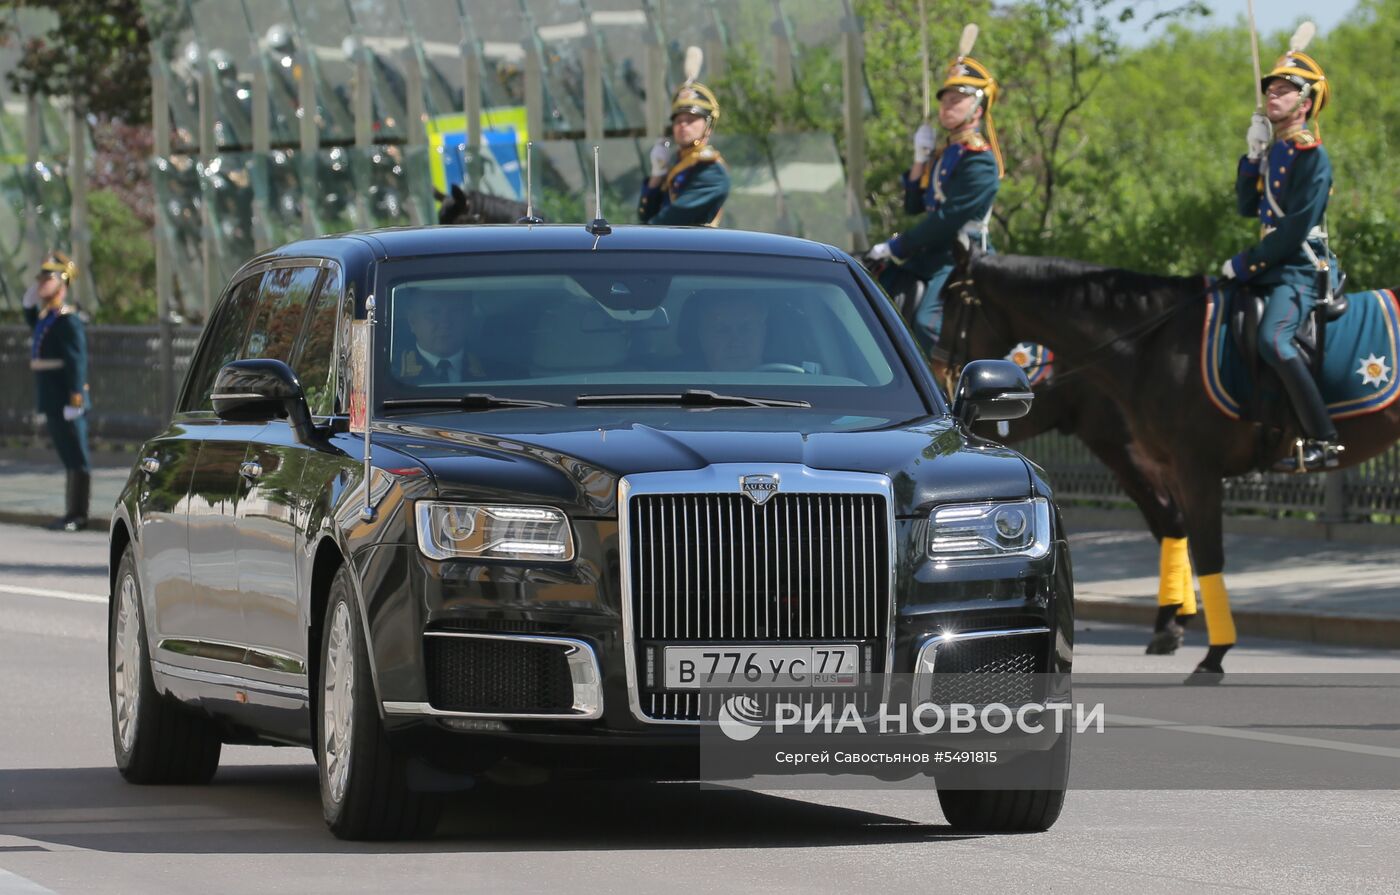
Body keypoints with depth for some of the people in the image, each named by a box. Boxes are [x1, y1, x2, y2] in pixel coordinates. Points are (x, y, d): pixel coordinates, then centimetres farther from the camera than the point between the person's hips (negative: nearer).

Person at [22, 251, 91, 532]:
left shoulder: (68, 320, -15)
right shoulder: (46, 316, 14)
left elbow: (77, 362, -20)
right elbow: (31, 321, 39)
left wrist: (74, 401, -23)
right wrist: (31, 298, 22)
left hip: (66, 400, -10)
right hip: (52, 400, 10)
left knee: (76, 458, -4)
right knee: (69, 457, 14)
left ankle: (77, 516, -2)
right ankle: (73, 515, 20)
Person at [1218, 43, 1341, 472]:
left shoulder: (1312, 157, -13)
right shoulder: (1274, 151, 14)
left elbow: (1295, 230, -19)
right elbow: (1247, 207, 12)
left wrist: (1246, 263, -15)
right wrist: (1252, 156, -1)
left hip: (1303, 268, -10)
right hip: (1274, 265, 10)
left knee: (1273, 340, -30)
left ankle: (1323, 442, -32)